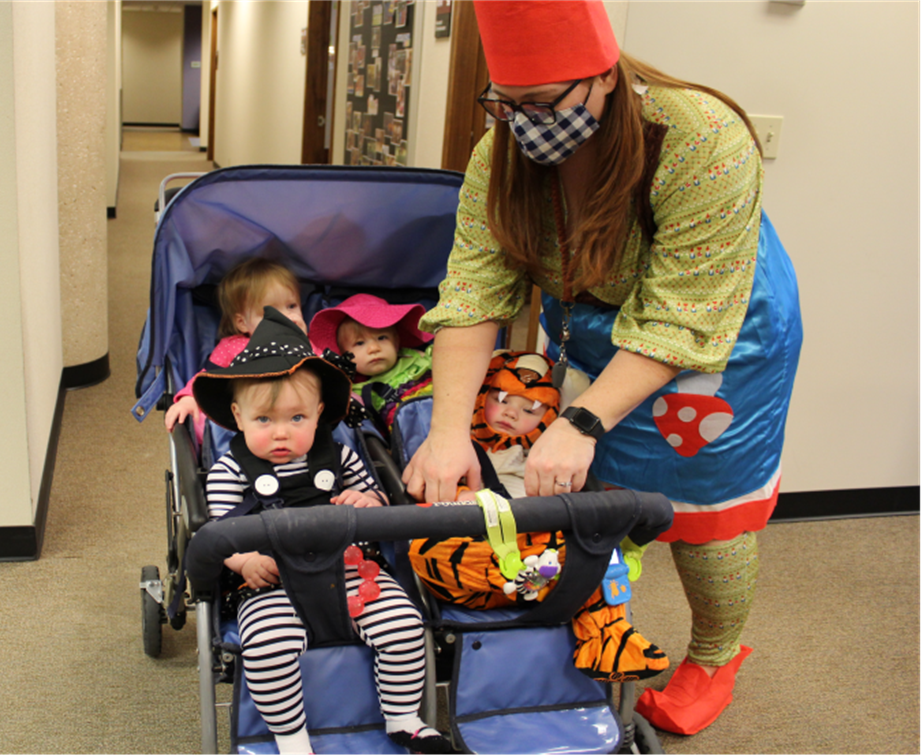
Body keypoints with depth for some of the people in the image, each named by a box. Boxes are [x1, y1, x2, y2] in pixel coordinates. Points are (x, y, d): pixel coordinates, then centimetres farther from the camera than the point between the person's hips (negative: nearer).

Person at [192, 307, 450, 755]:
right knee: (268, 644, -31)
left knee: (402, 623, -14)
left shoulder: (338, 457, 9)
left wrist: (368, 501, -5)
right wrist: (246, 559, -25)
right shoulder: (230, 471, 1)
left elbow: (373, 494, 20)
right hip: (272, 583, -2)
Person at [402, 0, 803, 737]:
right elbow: (473, 290, -21)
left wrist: (584, 423, -38)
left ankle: (715, 659, 33)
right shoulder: (501, 156, -17)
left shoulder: (703, 143, -33)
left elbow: (679, 323, -32)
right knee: (587, 488, 6)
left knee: (704, 507, 4)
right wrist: (448, 428, -32)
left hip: (716, 335, -4)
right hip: (590, 330, 4)